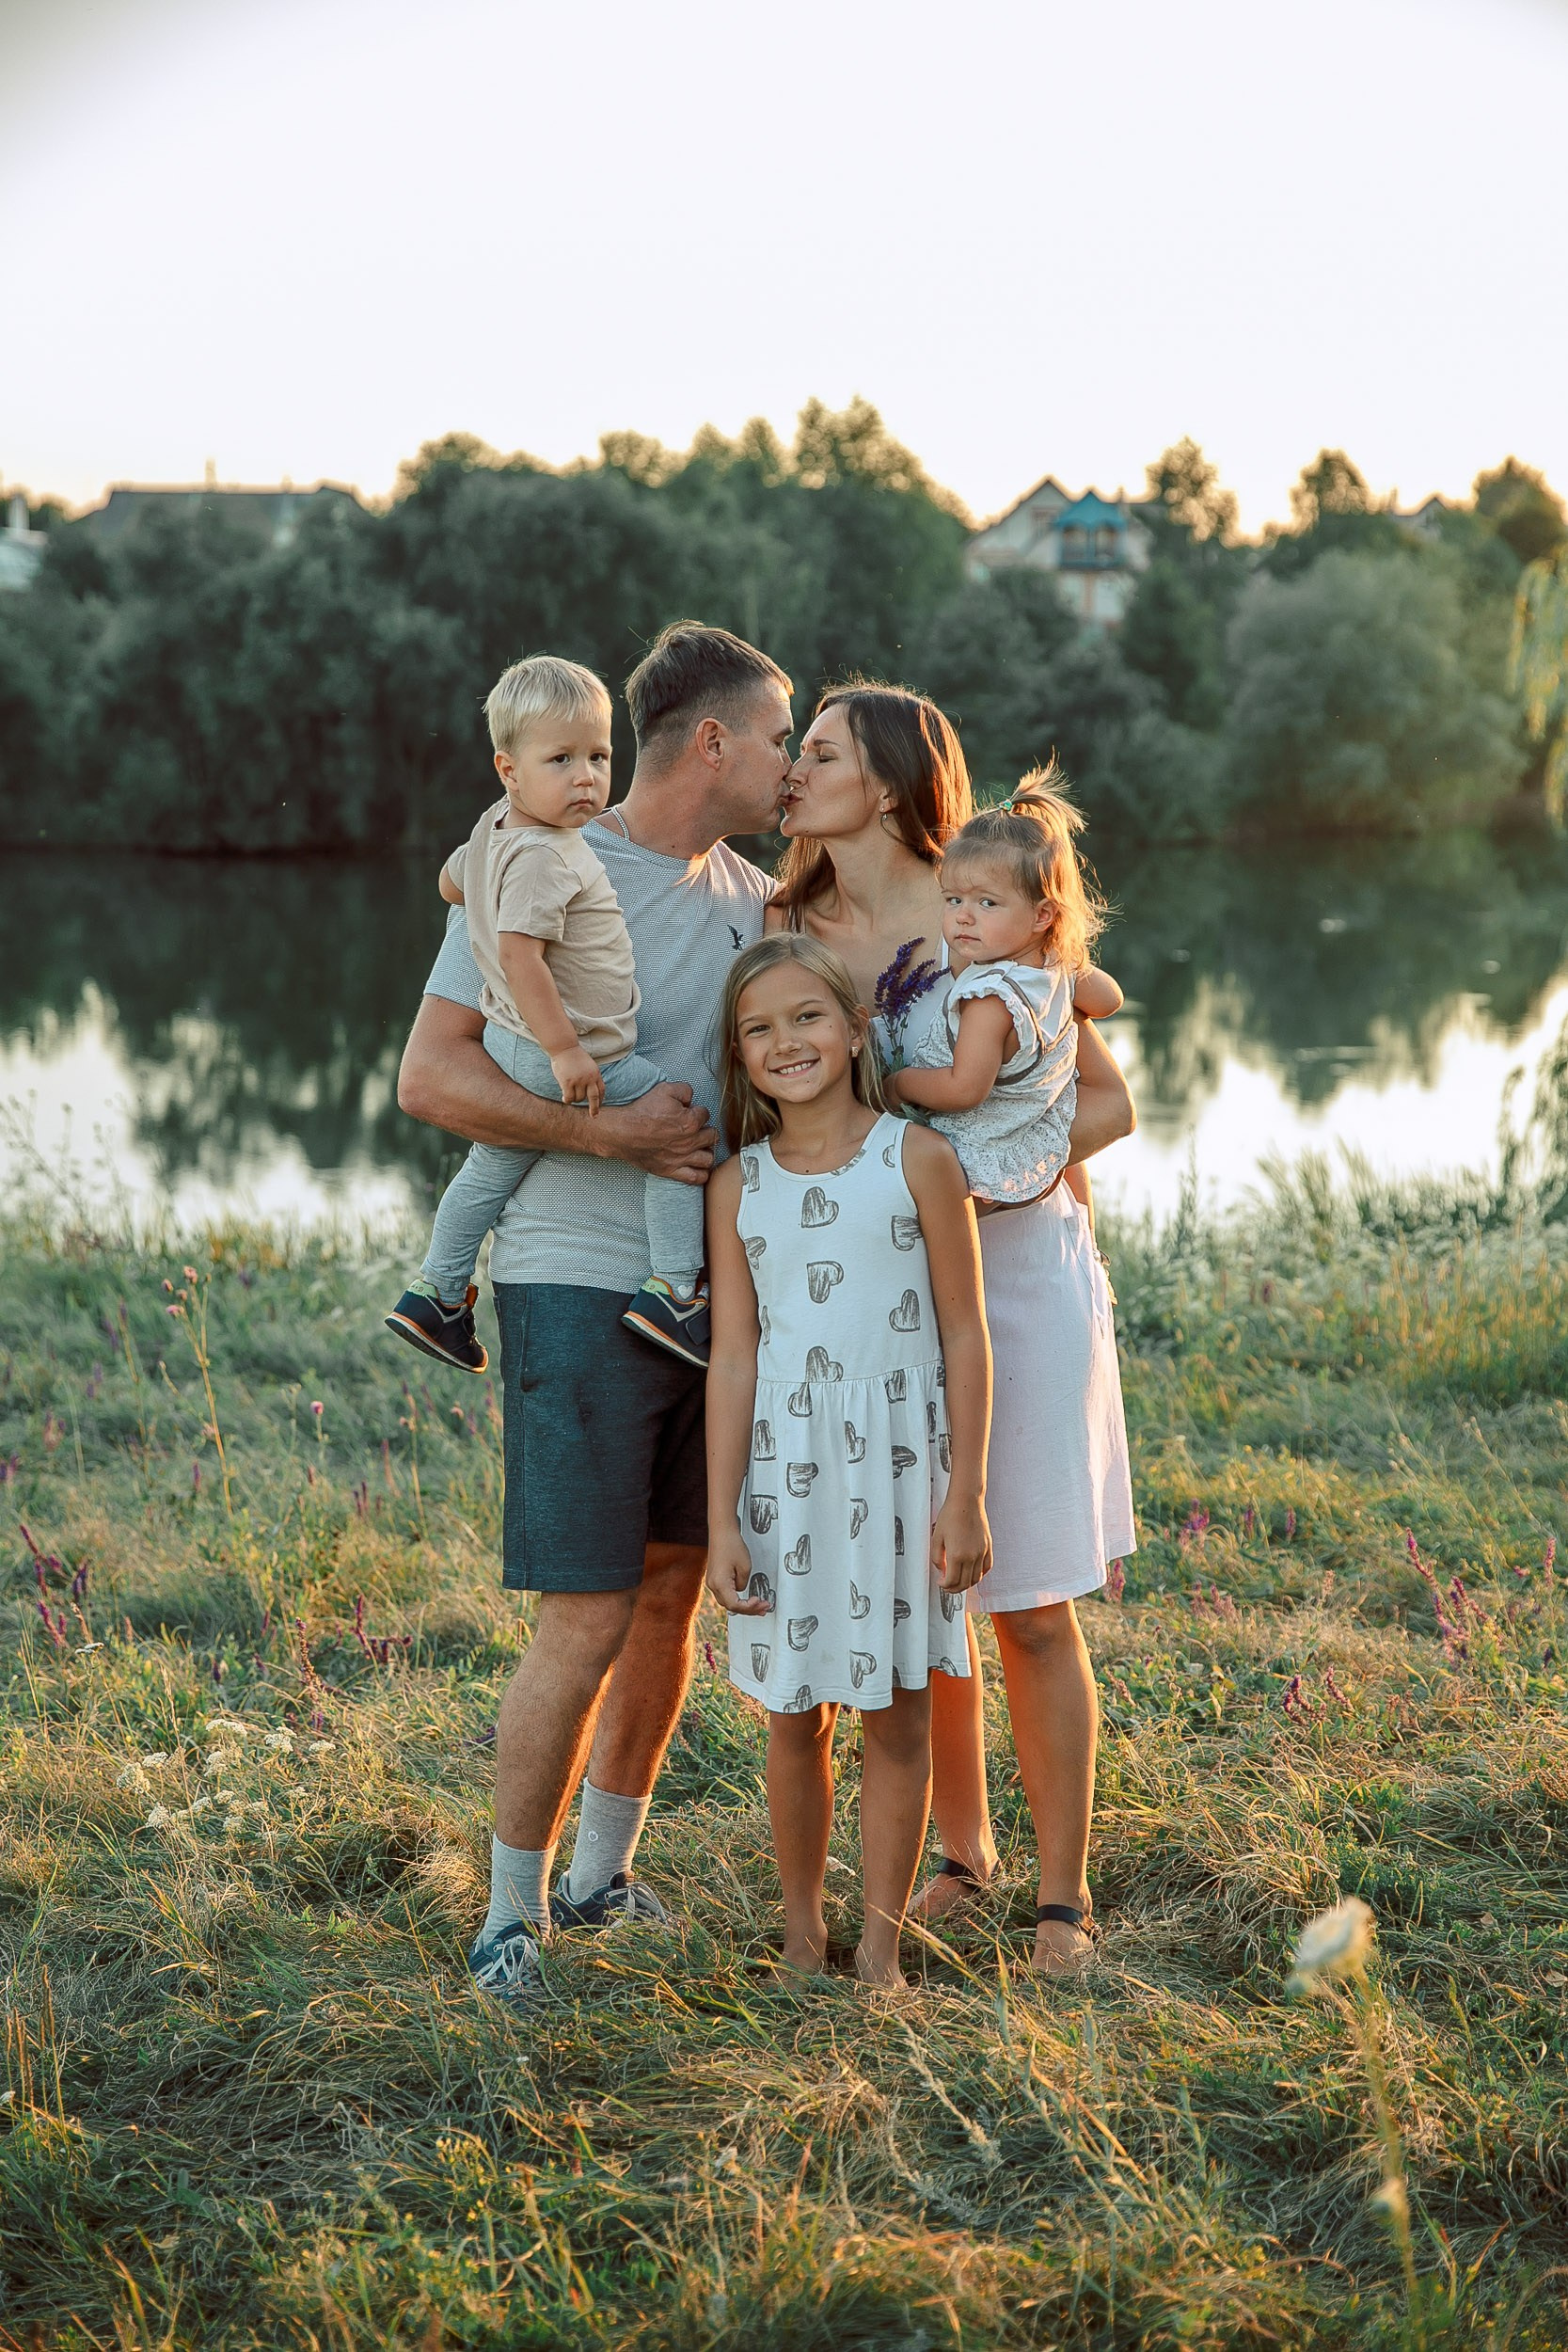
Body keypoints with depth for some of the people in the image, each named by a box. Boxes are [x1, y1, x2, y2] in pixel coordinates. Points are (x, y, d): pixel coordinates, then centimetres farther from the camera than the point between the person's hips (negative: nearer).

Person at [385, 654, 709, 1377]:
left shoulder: (495, 829, 6)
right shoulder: (543, 858, -25)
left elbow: (450, 881, 24)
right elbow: (518, 953, -33)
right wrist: (565, 1049, -31)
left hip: (510, 1042, 10)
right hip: (565, 1054, -10)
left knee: (492, 1168, 25)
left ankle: (436, 1295, 39)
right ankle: (673, 1290, -2)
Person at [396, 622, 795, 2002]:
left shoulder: (745, 892, 11)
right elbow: (429, 1077, -15)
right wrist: (613, 1132, -23)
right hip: (576, 1290, -7)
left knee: (675, 1588, 13)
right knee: (588, 1626, -7)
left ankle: (602, 1874, 29)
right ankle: (510, 1913, 10)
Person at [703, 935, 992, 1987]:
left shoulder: (919, 1159, -4)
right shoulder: (738, 1186, 2)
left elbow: (964, 1334, -2)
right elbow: (734, 1357, 2)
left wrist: (965, 1495, -5)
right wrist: (723, 1521, -1)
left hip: (899, 1461, -1)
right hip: (785, 1464, 2)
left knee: (897, 1719, 5)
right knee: (796, 1719, 9)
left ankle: (881, 1944, 17)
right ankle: (802, 1930, 25)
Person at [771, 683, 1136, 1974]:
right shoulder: (790, 935, 3)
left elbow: (1111, 1103, -4)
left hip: (1014, 1278, -4)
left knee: (1032, 1612, 0)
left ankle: (1065, 1897, 13)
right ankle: (961, 1855, 29)